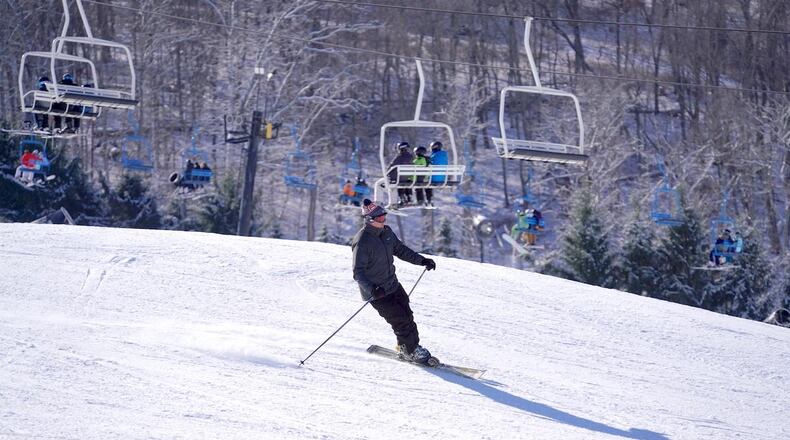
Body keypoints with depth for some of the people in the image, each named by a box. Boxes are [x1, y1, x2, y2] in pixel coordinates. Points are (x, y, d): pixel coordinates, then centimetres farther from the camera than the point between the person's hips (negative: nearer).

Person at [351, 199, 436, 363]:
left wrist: (422, 260, 10)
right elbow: (358, 273, -27)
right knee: (401, 320, -5)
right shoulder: (362, 242, -25)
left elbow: (400, 250, 16)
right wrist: (371, 289, -43)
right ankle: (411, 350, 15)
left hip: (393, 285, 7)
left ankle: (405, 346, 33)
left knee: (407, 315, 12)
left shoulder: (386, 232, -1)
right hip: (376, 292, -7)